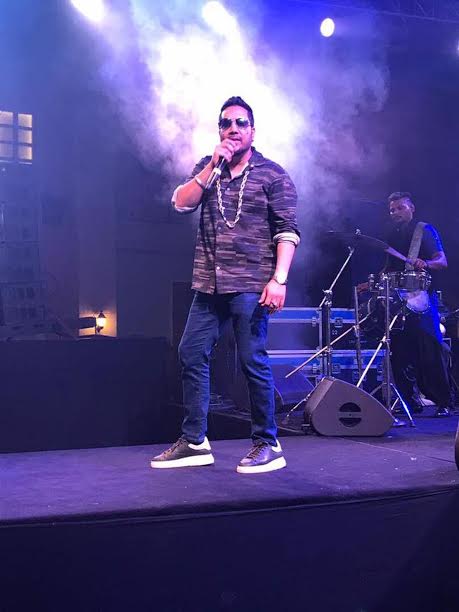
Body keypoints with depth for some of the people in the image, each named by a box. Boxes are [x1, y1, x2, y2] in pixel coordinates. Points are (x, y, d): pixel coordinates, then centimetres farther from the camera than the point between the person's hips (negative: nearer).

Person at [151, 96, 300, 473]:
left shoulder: (272, 174, 1)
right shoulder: (206, 169, 16)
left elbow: (287, 231, -6)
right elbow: (181, 203, 1)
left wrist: (279, 279, -17)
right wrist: (213, 166, -6)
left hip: (250, 286, -5)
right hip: (209, 285, 6)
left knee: (253, 362, -6)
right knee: (191, 355, 5)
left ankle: (268, 445, 6)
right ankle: (194, 442, 14)